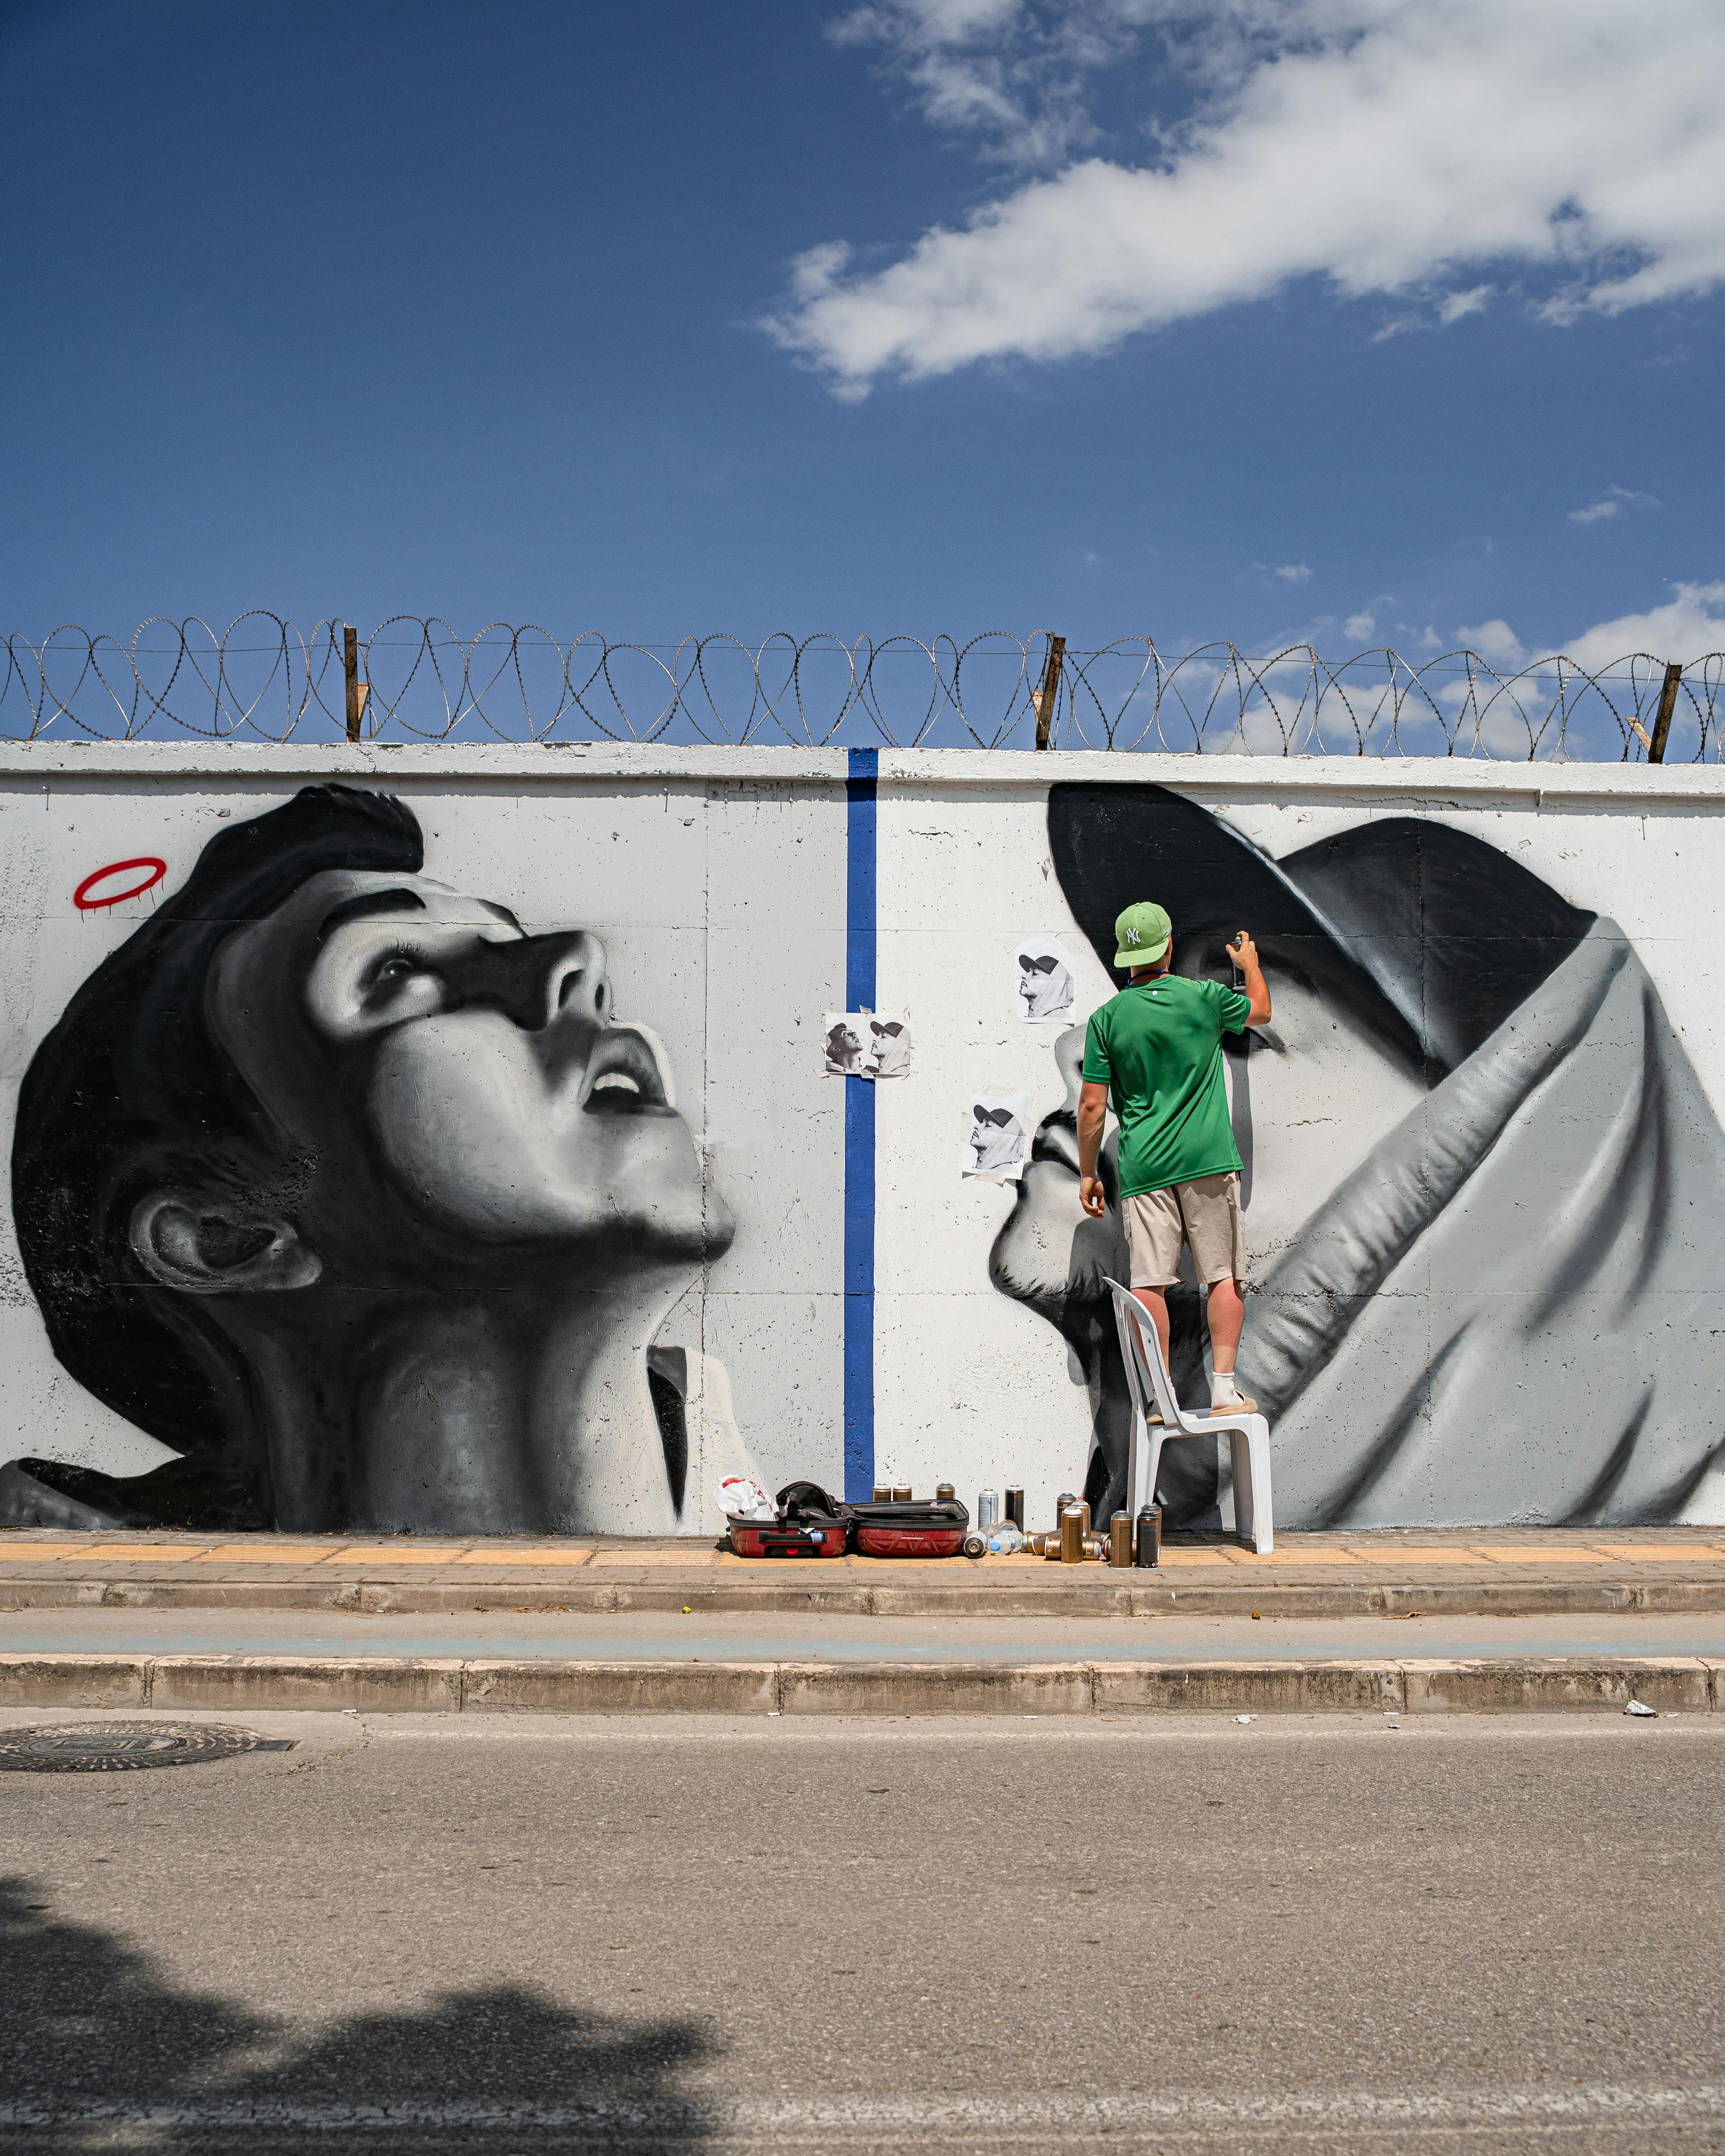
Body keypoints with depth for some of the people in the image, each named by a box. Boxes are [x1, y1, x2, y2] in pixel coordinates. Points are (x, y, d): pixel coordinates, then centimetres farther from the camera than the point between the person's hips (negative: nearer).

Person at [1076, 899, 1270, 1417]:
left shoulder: (1106, 1019, 0)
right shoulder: (1204, 997, 0)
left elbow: (1092, 1106, 0)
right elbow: (1261, 1010, 23)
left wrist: (1087, 1173, 10)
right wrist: (1250, 964, 41)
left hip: (1143, 1166, 1)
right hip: (1208, 1160, -1)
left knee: (1149, 1280, 0)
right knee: (1224, 1275, 6)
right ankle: (1224, 1387, 3)